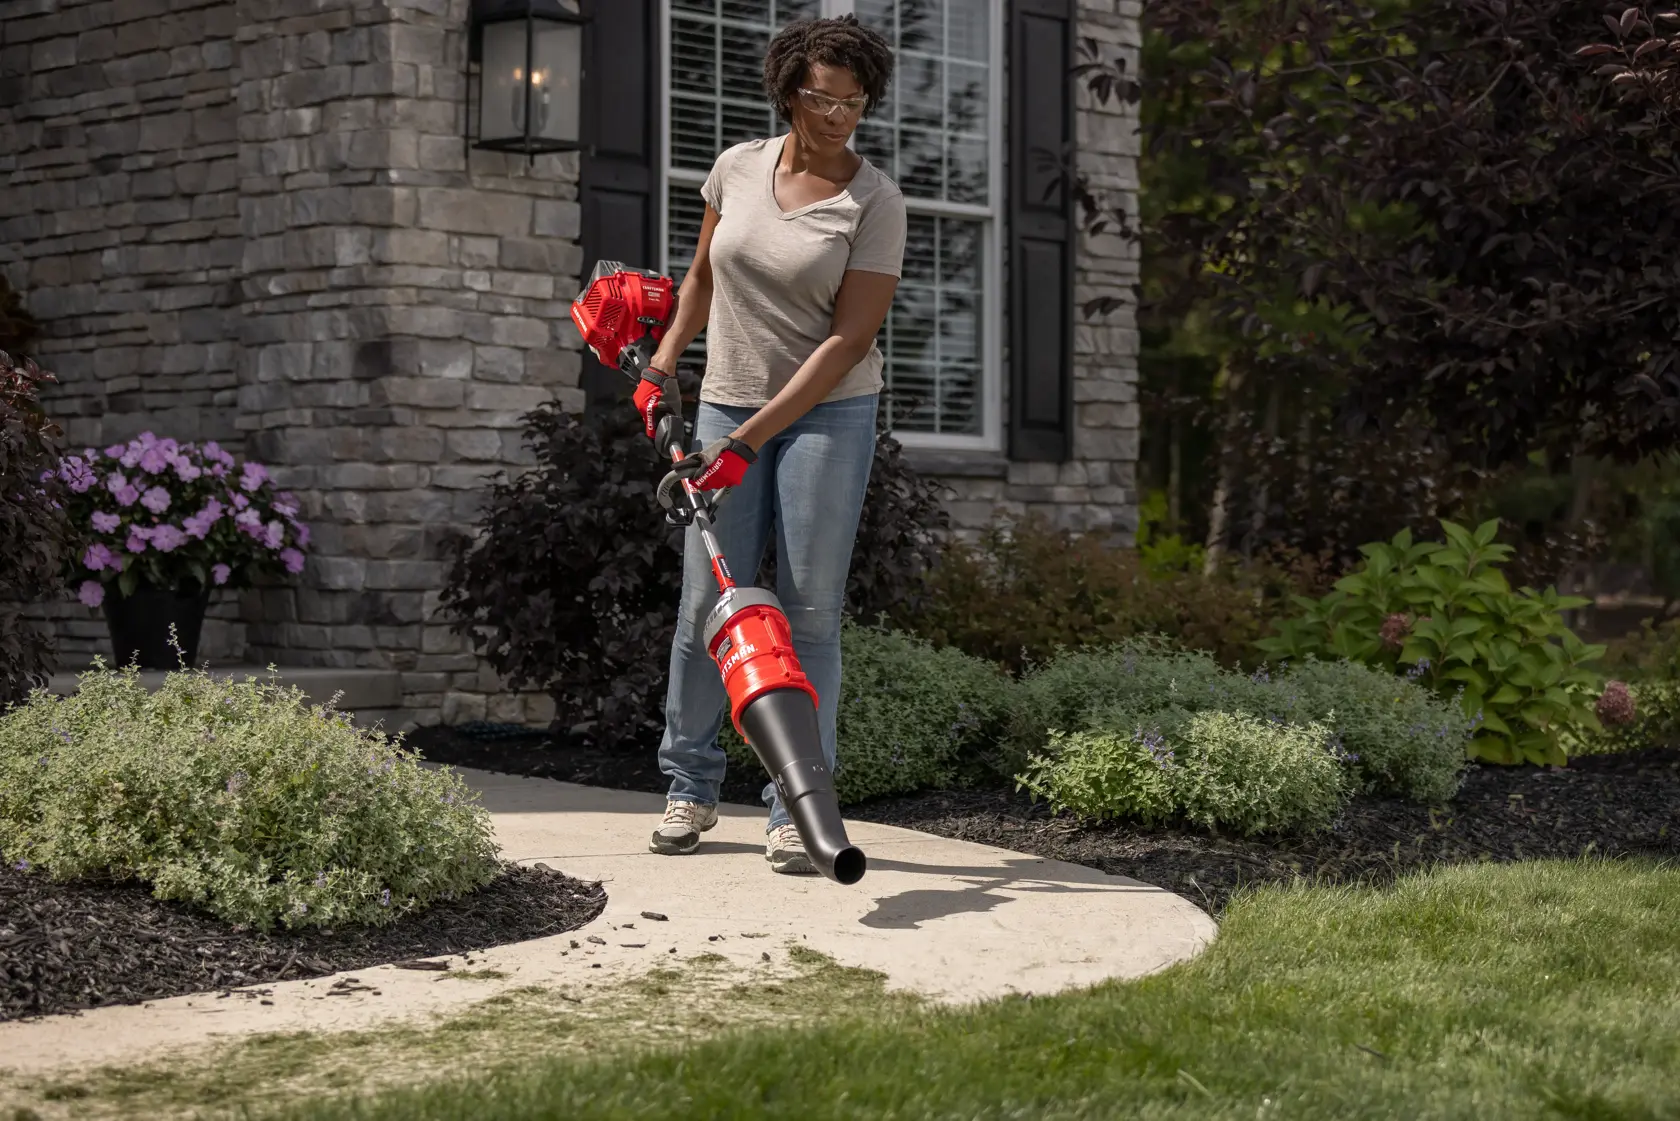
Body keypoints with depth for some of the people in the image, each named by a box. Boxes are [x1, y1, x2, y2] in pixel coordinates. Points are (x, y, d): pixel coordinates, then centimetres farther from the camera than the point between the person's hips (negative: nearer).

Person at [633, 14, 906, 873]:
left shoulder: (875, 202, -10)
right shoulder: (738, 168, 2)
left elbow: (848, 339, -16)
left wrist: (748, 442, -20)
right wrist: (663, 364, 10)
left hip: (828, 414, -3)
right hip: (726, 404, 3)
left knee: (809, 609, -5)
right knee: (707, 600, 1)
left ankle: (796, 810, 1)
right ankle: (691, 786, 17)